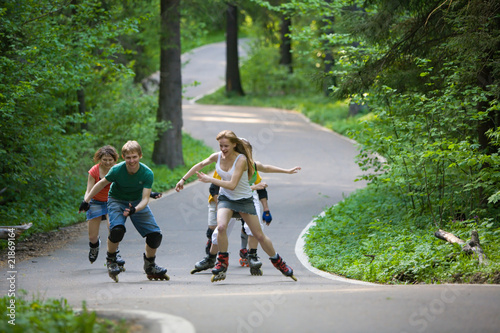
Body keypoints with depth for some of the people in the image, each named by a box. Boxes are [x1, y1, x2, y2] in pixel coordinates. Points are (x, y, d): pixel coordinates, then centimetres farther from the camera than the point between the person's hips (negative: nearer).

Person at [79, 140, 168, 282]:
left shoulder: (147, 174, -24)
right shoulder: (117, 170, -25)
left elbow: (145, 199, -27)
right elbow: (102, 183, -7)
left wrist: (135, 209, -48)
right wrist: (86, 200, -2)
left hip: (138, 203, 2)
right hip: (117, 201, -2)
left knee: (155, 234, -8)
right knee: (117, 229, -32)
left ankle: (150, 266, 19)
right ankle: (111, 260, -5)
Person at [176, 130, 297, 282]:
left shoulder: (241, 159, -24)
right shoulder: (217, 157, -8)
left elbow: (232, 185, -30)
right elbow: (199, 166, 11)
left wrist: (209, 179, -29)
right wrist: (183, 179, 15)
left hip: (244, 200, -3)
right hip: (225, 199, 3)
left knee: (259, 235, 4)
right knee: (221, 227, -27)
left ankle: (279, 263, 27)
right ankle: (222, 264, -11)